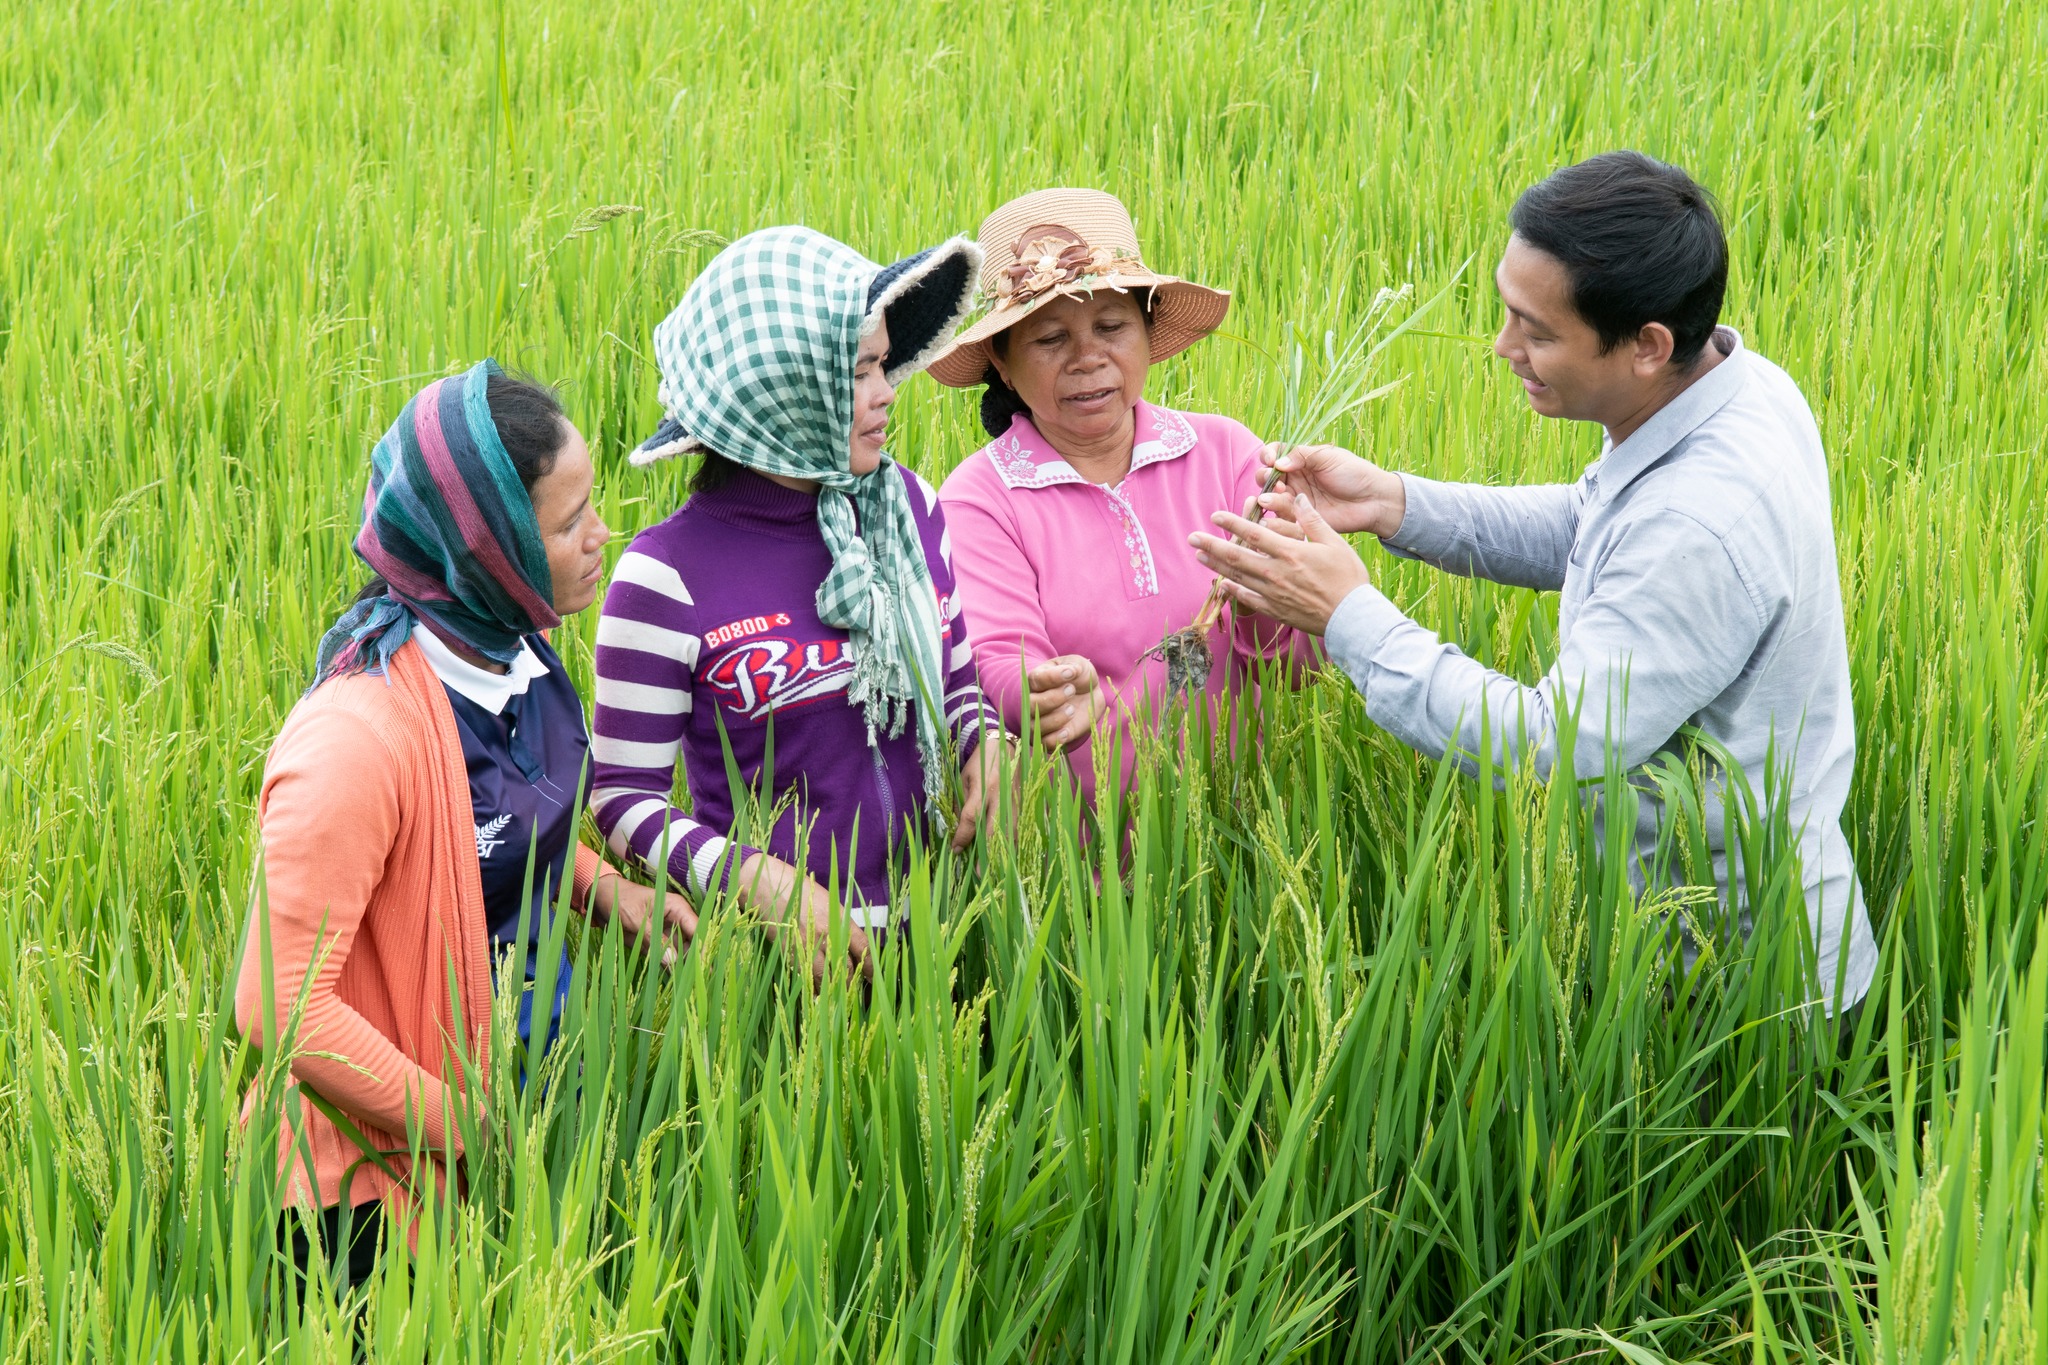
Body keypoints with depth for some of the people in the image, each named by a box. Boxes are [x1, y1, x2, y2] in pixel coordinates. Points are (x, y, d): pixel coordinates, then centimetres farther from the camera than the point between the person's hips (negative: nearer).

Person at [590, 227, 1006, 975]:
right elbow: (623, 798, -7)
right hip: (773, 951, -5)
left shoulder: (911, 508, 4)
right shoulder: (669, 576, -12)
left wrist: (985, 744, -3)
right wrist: (760, 881, -21)